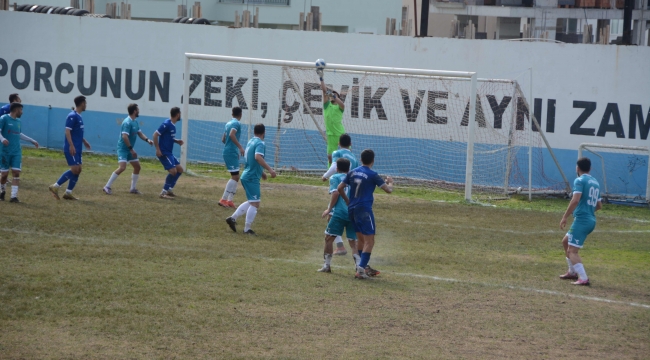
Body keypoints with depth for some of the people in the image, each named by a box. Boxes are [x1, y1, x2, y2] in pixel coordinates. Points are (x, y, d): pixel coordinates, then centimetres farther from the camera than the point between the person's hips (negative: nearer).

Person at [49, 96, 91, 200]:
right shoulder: (72, 116, -14)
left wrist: (84, 141, 32)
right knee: (75, 170, -14)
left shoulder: (78, 117, 15)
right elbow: (68, 132, -19)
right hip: (71, 149, -10)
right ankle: (55, 186, -8)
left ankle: (68, 193, 12)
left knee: (78, 170, 8)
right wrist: (71, 146, -25)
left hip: (77, 149, 10)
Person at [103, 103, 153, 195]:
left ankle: (133, 188, 21)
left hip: (129, 149, 10)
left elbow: (140, 133, 14)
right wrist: (131, 149, -25)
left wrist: (147, 140, -5)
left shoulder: (135, 122, 9)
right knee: (122, 167, -21)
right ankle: (107, 187, -14)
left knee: (137, 167, 11)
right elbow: (124, 136, -26)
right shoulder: (127, 122, -19)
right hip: (123, 148, -10)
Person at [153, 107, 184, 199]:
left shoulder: (173, 125, 12)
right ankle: (164, 192, -8)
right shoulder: (166, 124, -16)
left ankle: (169, 189, 19)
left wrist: (177, 141, 8)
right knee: (173, 171, -16)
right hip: (164, 152, -10)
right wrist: (157, 149, -21)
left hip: (169, 153, 10)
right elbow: (155, 135, -18)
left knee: (180, 169, 12)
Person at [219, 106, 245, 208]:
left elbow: (223, 139, 24)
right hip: (232, 153, -9)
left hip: (228, 152, 9)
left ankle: (230, 200, 10)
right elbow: (231, 135, -27)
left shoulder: (229, 123, 16)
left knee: (236, 177, 12)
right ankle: (224, 199, -12)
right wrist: (240, 147, -29)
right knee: (235, 177, -10)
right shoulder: (236, 123, -10)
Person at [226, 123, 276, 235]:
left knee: (252, 202, 20)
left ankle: (233, 218, 18)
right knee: (255, 204, -5)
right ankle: (247, 229, -3)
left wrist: (261, 172, 35)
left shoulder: (250, 142, 14)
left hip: (247, 176, 9)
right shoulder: (260, 144, -14)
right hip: (252, 178, -9)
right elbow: (258, 157, -33)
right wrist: (269, 169, -36)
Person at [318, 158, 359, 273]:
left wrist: (329, 209, -2)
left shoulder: (335, 178, 7)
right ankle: (359, 265, -10)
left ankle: (326, 265, 7)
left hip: (339, 212, -4)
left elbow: (336, 193, -7)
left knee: (329, 238, 6)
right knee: (353, 242, 6)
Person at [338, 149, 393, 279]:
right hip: (364, 210, -7)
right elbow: (388, 190, -6)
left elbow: (340, 188, 10)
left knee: (360, 239, 19)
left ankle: (364, 267, 26)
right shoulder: (372, 175, -8)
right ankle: (361, 269, -17)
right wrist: (390, 182, 16)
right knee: (369, 241, -6)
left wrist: (347, 201, 24)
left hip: (352, 209, 7)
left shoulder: (353, 172, 8)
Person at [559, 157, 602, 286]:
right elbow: (599, 205, 21)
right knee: (566, 241, 25)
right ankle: (573, 272, 31)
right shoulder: (595, 183, 16)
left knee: (572, 251, -8)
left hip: (581, 220, -9)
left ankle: (583, 278, -20)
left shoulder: (580, 181, -9)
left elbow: (575, 200, -22)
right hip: (591, 220, 9)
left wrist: (565, 217, -18)